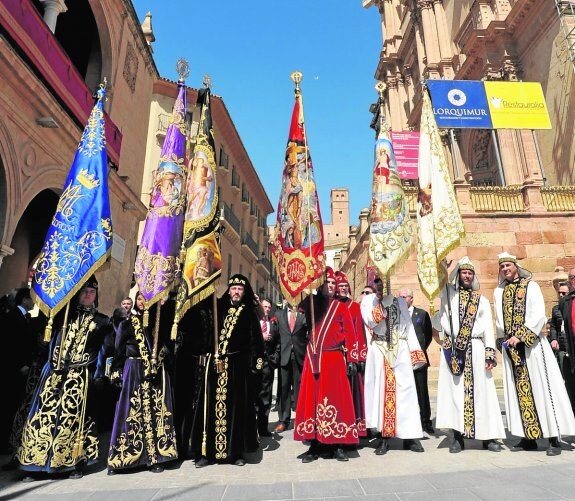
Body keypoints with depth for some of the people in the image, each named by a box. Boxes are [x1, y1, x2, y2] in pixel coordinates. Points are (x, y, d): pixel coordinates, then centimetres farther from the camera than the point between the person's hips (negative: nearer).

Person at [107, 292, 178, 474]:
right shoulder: (127, 322, 5)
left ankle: (155, 457, 9)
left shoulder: (159, 320, 7)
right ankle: (118, 460, 12)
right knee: (131, 412, 1)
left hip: (157, 373, 1)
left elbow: (166, 343, 0)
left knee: (156, 412, 2)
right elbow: (119, 349, 6)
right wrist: (116, 372, 2)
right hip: (134, 372, -1)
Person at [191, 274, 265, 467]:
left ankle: (236, 451, 12)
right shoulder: (218, 308, 11)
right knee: (211, 406, 4)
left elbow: (256, 339, 2)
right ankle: (206, 451, 12)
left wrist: (257, 361, -6)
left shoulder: (249, 312, 7)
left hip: (238, 366, -1)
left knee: (236, 407, 2)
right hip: (214, 364, 1)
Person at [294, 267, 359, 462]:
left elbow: (350, 334, 1)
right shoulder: (311, 302, 9)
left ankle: (337, 445, 12)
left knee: (336, 400, 1)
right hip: (313, 359, 2)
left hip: (334, 359, -1)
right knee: (312, 399, 3)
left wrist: (351, 359, -4)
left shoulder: (341, 307, 4)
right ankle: (314, 445, 12)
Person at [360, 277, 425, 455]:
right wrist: (381, 300, -13)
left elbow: (408, 325, 9)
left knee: (405, 390, 1)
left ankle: (410, 436, 10)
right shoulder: (368, 300, 5)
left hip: (400, 349, 2)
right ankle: (384, 437, 8)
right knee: (382, 390, 1)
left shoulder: (399, 300, 11)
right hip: (379, 350, -1)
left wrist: (415, 352, 4)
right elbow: (370, 321, -11)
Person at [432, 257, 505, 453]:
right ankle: (457, 436, 6)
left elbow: (488, 328, 7)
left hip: (475, 349, 1)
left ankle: (488, 435, 11)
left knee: (480, 392, 2)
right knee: (455, 391, 1)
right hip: (453, 349, -1)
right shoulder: (448, 293, 12)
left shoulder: (482, 300, 13)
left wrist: (490, 354, -2)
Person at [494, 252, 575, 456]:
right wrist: (505, 339, -1)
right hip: (511, 346, 4)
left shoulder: (531, 286, 0)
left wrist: (520, 336, -16)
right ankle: (528, 436, 11)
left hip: (531, 344, -4)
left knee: (541, 388, -3)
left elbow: (538, 315, -10)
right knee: (519, 391, 5)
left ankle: (554, 438, 5)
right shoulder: (499, 292, 13)